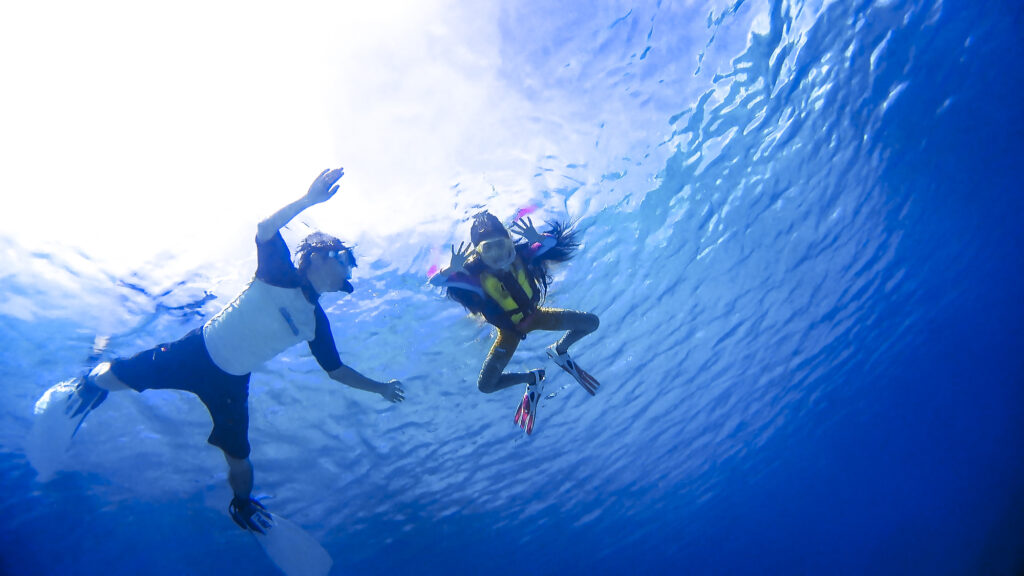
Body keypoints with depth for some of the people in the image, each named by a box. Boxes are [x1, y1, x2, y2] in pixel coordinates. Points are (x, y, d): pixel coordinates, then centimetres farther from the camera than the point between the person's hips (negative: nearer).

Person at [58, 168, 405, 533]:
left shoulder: (316, 322, 0)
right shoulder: (280, 275, -12)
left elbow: (336, 370, 8)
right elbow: (265, 230, -30)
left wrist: (379, 388, 6)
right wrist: (308, 200, -41)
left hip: (230, 384, 4)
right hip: (197, 352, -3)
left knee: (239, 462, 2)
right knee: (110, 378, 0)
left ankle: (243, 506, 34)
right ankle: (91, 382, 38)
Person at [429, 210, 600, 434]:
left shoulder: (520, 255, -25)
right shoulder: (475, 277, -32)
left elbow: (553, 241, -20)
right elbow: (435, 280, -37)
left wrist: (538, 239, -43)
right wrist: (452, 269, -58)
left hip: (534, 314, 2)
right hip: (510, 330, -2)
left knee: (591, 322, -7)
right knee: (485, 386, -12)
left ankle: (559, 351, 20)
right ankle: (532, 378, 15)